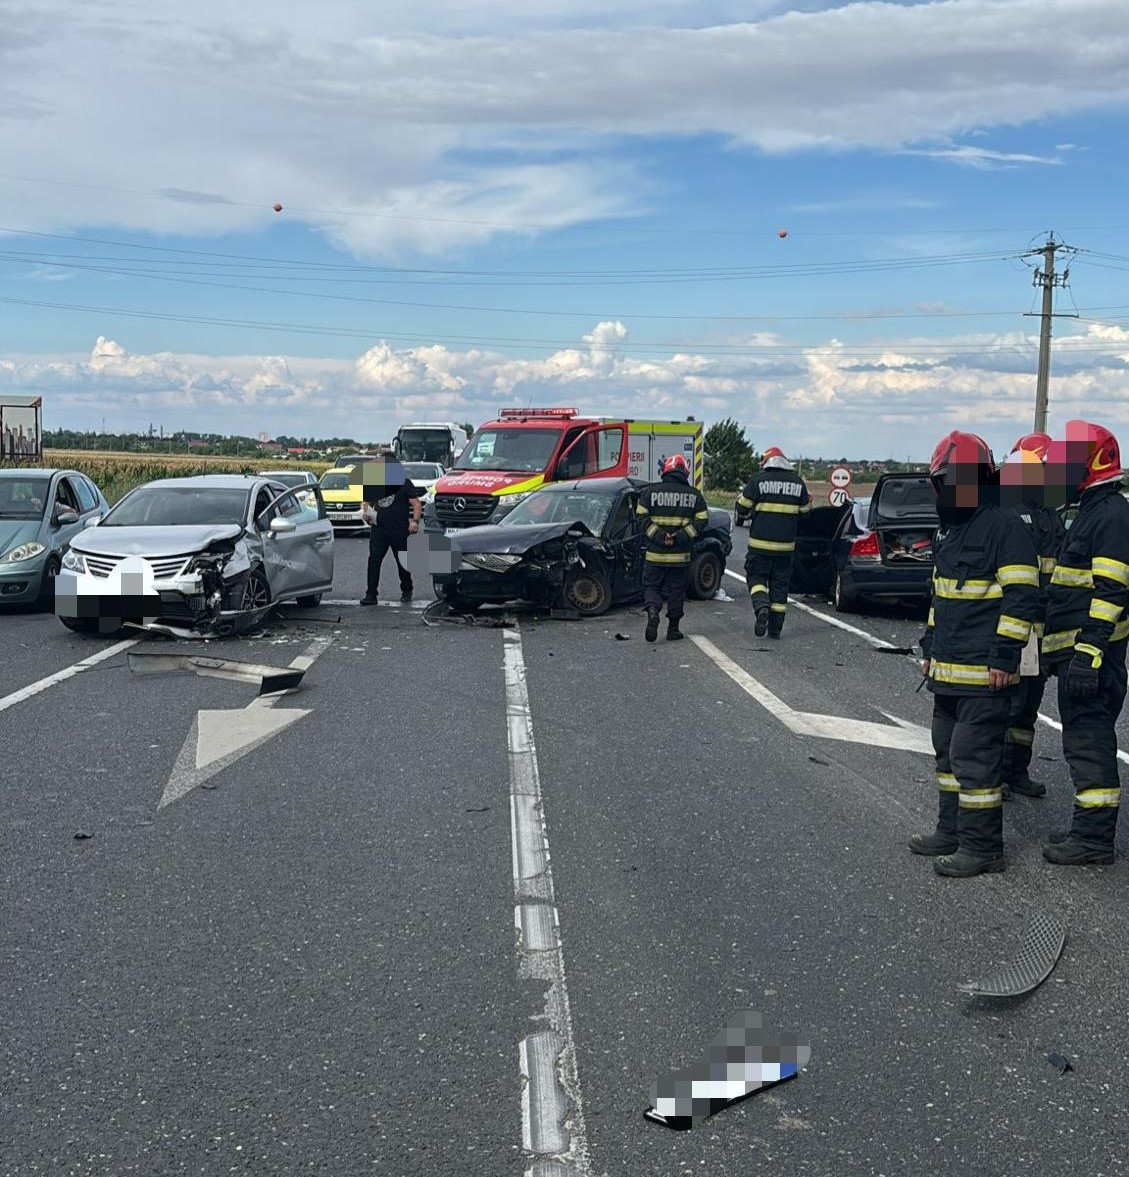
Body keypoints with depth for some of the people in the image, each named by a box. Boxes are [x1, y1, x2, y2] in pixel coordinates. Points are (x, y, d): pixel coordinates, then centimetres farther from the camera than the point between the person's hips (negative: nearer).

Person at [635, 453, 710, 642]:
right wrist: (680, 537, -8)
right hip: (681, 555, 1)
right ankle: (673, 629, 15)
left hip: (655, 554, -1)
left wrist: (659, 536, -11)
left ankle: (653, 611, -18)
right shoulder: (694, 494, 4)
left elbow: (642, 516, -8)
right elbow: (702, 520, -2)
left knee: (651, 586, 10)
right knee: (676, 590, 12)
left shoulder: (650, 491, 0)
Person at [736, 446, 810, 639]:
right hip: (785, 544, 3)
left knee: (756, 576, 9)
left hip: (760, 543, -3)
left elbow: (742, 507, -3)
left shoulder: (758, 480, -7)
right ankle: (775, 627, 10)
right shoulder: (798, 482, 4)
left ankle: (762, 606, -19)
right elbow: (805, 511, 13)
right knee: (780, 583, 9)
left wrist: (752, 515, 18)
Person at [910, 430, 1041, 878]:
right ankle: (952, 831, 29)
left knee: (974, 757, -7)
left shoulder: (1004, 527, -13)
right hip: (948, 669, 10)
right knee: (948, 752, 17)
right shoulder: (950, 531, 17)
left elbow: (1021, 598, -17)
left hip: (983, 672, -10)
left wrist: (1004, 656, -20)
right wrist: (930, 647, 23)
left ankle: (981, 846, 2)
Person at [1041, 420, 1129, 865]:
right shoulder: (1092, 512, 20)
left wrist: (1089, 650, -26)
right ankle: (1089, 827, 24)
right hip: (1075, 650, 11)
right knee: (1084, 737, 15)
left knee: (1088, 739, -7)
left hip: (1091, 653, -11)